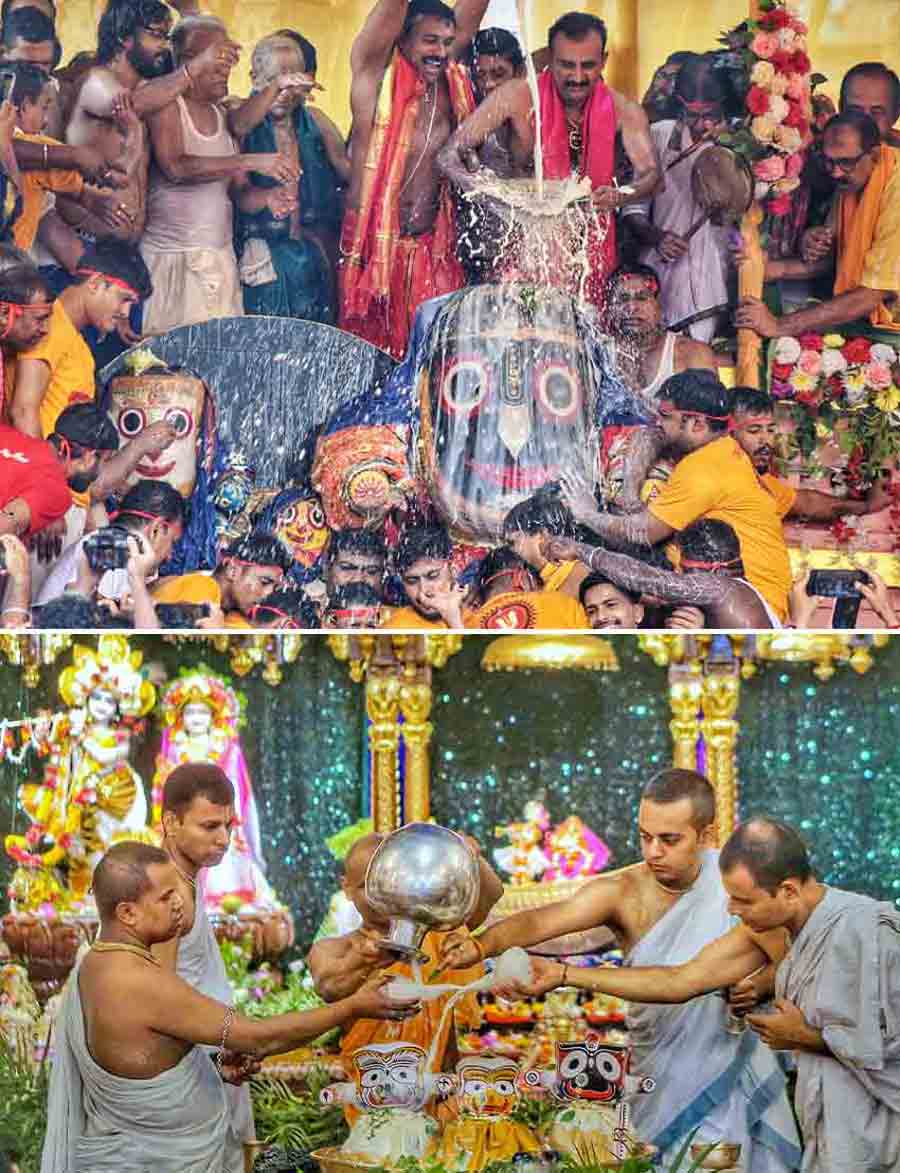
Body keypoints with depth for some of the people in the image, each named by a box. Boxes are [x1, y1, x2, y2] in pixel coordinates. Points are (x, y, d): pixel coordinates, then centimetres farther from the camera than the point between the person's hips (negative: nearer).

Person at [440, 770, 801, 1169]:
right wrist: (479, 946, -48)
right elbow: (541, 920, -30)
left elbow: (785, 959, 4)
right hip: (671, 1084, -1)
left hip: (738, 1072, 2)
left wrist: (760, 984, -18)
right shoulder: (623, 892, -15)